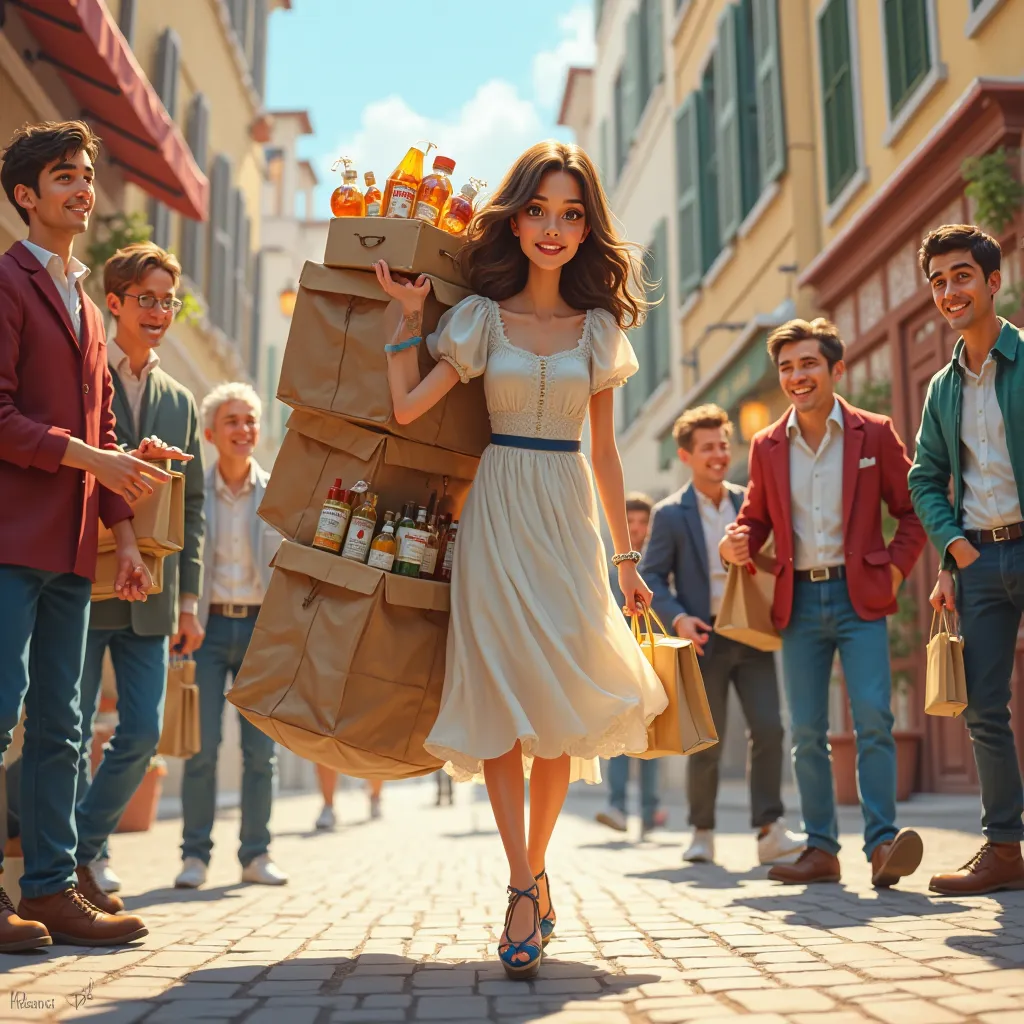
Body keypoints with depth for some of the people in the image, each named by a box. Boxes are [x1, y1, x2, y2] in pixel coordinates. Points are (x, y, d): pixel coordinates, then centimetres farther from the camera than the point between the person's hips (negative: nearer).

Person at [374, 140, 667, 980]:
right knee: (501, 693, -7)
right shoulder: (482, 318, 5)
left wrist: (627, 556, 12)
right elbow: (407, 406, -6)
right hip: (497, 510, -1)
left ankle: (531, 878, 17)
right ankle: (527, 889, -1)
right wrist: (407, 313, -2)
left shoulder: (599, 328, 10)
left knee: (562, 694, 0)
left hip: (568, 516, 2)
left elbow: (604, 452, 12)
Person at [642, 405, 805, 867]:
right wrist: (678, 618, -17)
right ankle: (702, 833, 21)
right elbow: (651, 577, -2)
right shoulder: (671, 513, 0)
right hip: (704, 638, -3)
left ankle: (770, 831, 1)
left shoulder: (748, 503, 9)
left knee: (769, 728, -7)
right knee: (706, 743, 4)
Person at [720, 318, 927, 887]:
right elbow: (757, 516, 17)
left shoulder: (875, 433, 2)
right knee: (807, 732, 4)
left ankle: (882, 842, -7)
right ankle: (822, 849, 12)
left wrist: (896, 568, -7)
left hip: (859, 596, -3)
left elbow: (912, 510, 6)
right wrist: (739, 542, -4)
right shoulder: (767, 446, 9)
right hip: (799, 601, 3)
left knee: (873, 717, -12)